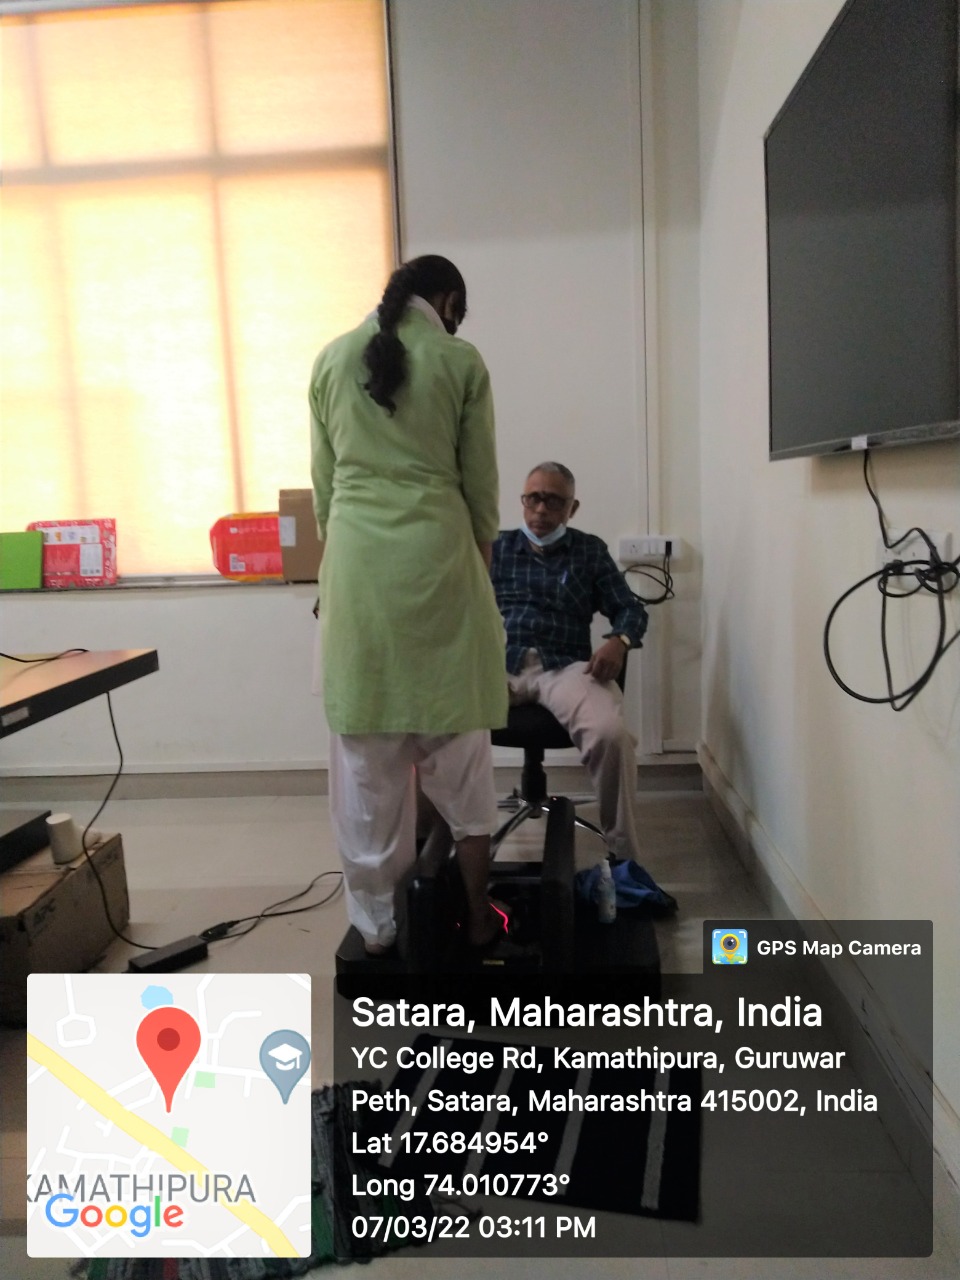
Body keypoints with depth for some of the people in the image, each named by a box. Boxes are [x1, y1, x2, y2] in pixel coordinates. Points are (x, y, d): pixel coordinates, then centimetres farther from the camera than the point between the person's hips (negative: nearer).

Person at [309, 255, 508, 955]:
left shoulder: (332, 358, 10)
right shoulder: (461, 360, 3)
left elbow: (324, 480, 11)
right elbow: (481, 482, 5)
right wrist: (482, 563, 16)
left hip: (356, 559, 2)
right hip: (437, 553, -2)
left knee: (366, 749, 8)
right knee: (458, 745, 9)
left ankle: (377, 922, 19)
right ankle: (478, 916, 19)